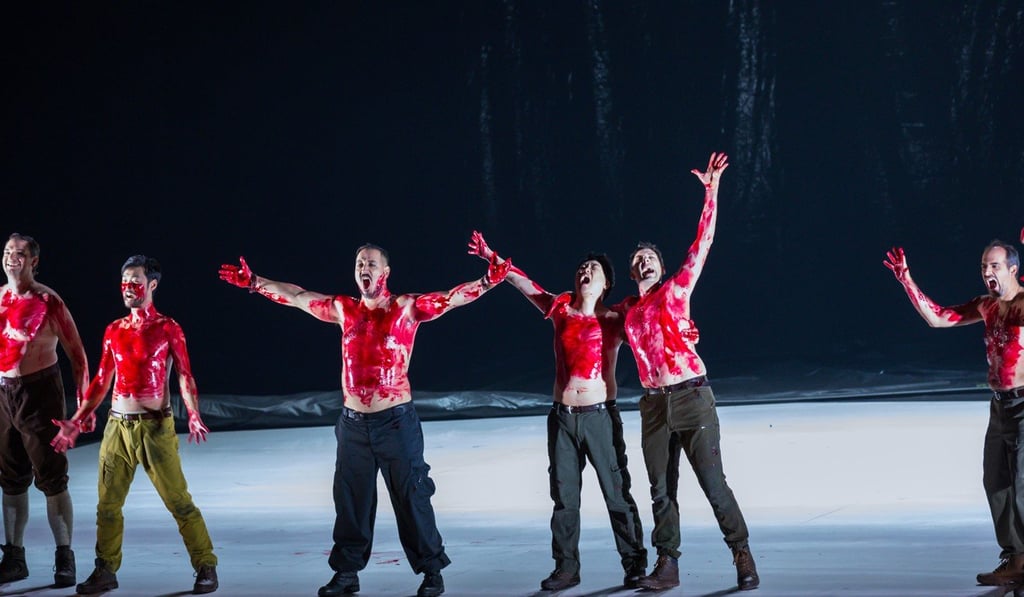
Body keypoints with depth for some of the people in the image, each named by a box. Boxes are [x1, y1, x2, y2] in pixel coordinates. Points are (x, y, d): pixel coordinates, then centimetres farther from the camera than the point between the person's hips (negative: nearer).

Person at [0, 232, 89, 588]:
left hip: (39, 392, -6)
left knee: (51, 478, -2)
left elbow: (76, 352, -9)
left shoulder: (46, 301, -10)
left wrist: (84, 401, -12)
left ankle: (64, 558, 6)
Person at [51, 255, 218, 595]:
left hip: (155, 427, -5)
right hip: (117, 426, 5)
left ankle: (206, 567, 3)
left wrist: (193, 416, -21)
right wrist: (76, 422, 12)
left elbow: (184, 376, -5)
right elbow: (101, 381, 16)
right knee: (108, 503, 6)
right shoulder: (114, 331, 11)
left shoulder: (167, 329, -1)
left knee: (178, 500, -6)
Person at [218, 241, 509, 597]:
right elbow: (295, 296, 14)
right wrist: (253, 282, 14)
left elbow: (451, 298, -15)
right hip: (353, 423, 4)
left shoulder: (407, 308, -4)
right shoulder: (344, 309, 7)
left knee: (412, 499, 1)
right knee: (350, 500, 12)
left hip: (396, 421, -4)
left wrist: (487, 281, -30)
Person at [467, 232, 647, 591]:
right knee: (564, 496, 6)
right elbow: (524, 283, 9)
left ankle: (634, 564, 5)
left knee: (617, 492, -2)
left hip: (600, 416, -3)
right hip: (563, 416, 3)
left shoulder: (614, 320, -1)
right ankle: (566, 567, 13)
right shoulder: (561, 309, 7)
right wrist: (491, 257, 7)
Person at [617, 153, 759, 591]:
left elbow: (702, 243, -1)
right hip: (654, 404, 4)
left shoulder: (676, 291, 4)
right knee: (661, 490, 7)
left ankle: (742, 555, 3)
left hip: (691, 396, -4)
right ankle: (667, 564, 14)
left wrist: (711, 192, -6)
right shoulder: (625, 310, 14)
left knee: (712, 481, -5)